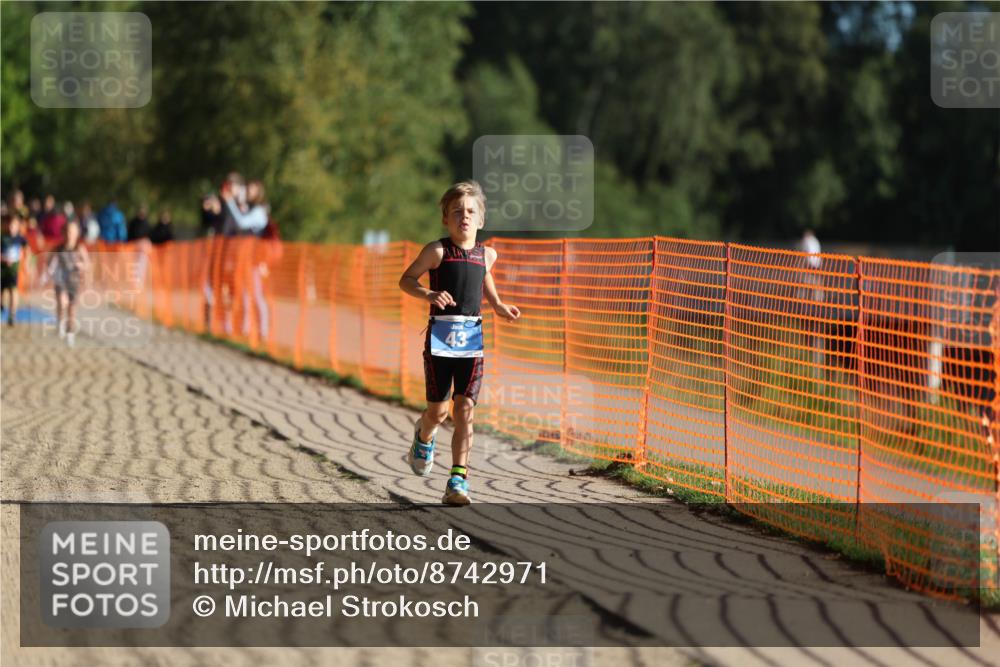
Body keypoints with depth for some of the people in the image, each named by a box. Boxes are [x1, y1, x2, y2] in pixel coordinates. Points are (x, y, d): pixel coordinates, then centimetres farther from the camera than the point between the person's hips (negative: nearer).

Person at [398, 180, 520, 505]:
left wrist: (498, 306, 17)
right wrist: (428, 295, -18)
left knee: (465, 410, -7)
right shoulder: (437, 251, -3)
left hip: (472, 338, 3)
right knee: (438, 410, 3)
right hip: (440, 336, -3)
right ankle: (423, 436, 40)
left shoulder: (486, 255, 10)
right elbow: (406, 280, 0)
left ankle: (458, 480, -8)